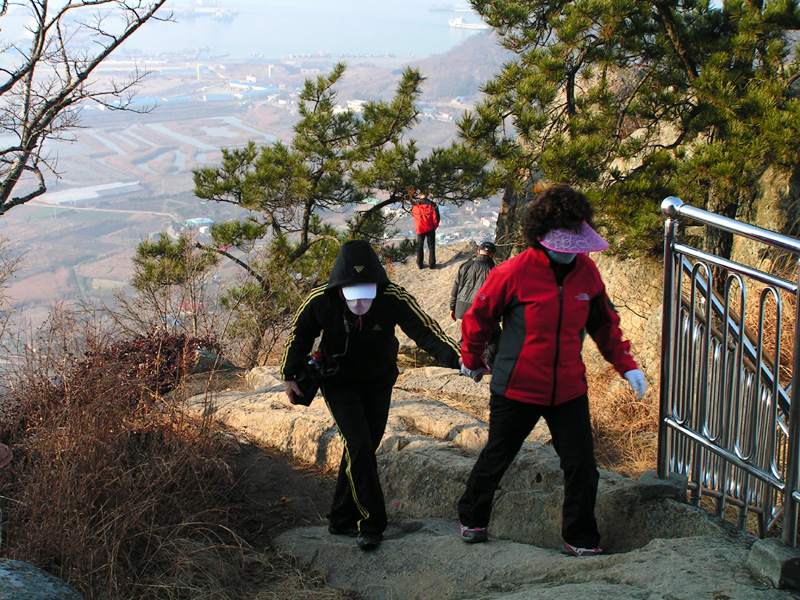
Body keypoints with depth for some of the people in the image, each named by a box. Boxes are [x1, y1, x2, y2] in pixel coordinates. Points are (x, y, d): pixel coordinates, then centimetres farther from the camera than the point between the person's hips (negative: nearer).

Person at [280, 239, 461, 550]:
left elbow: (425, 330, -30)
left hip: (379, 384, 2)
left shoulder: (394, 298, -26)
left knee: (363, 450, 12)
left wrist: (455, 357, -46)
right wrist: (289, 376, -1)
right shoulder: (320, 300, -24)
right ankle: (371, 523, -5)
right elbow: (299, 335, -6)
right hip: (340, 384, -2)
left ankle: (341, 520, 29)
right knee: (359, 448, -16)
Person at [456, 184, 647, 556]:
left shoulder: (586, 272, -3)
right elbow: (479, 316, -1)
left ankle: (580, 539, 20)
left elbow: (604, 323, 12)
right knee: (496, 459, 14)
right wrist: (472, 360, 12)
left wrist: (625, 365, 3)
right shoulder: (515, 273, -16)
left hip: (569, 389, 3)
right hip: (517, 387, -3)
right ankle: (471, 519, 38)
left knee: (581, 466, 2)